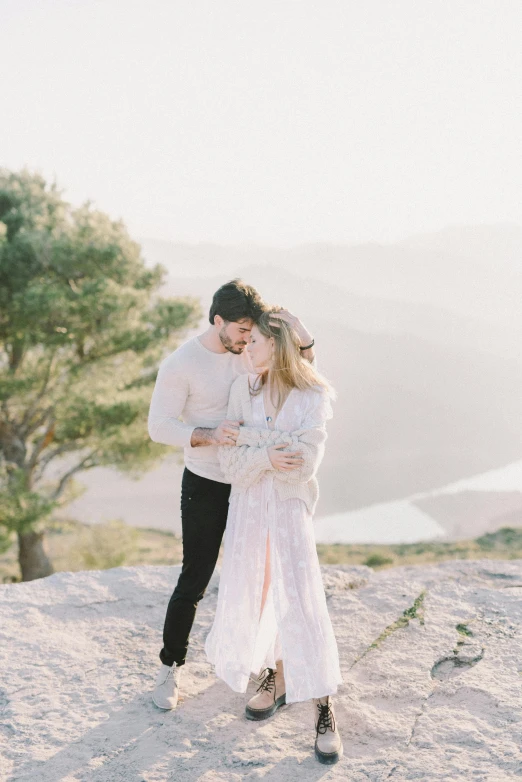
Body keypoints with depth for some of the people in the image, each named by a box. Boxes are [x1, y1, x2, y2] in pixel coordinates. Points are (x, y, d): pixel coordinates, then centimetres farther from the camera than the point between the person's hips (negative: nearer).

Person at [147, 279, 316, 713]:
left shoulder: (250, 351, -3)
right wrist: (208, 436, -34)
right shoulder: (180, 364, -17)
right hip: (205, 486, -5)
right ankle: (171, 667, 21)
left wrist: (303, 337, -20)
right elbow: (160, 426, -17)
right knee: (194, 581, 1)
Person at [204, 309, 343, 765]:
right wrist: (267, 456, -23)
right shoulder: (244, 388, -1)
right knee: (251, 595, 9)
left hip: (290, 506, -4)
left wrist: (247, 434, -15)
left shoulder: (314, 396, -10)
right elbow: (230, 459, -5)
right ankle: (276, 678, 31)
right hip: (247, 504, 4)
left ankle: (323, 708, 5)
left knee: (302, 602, -8)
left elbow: (303, 461, -20)